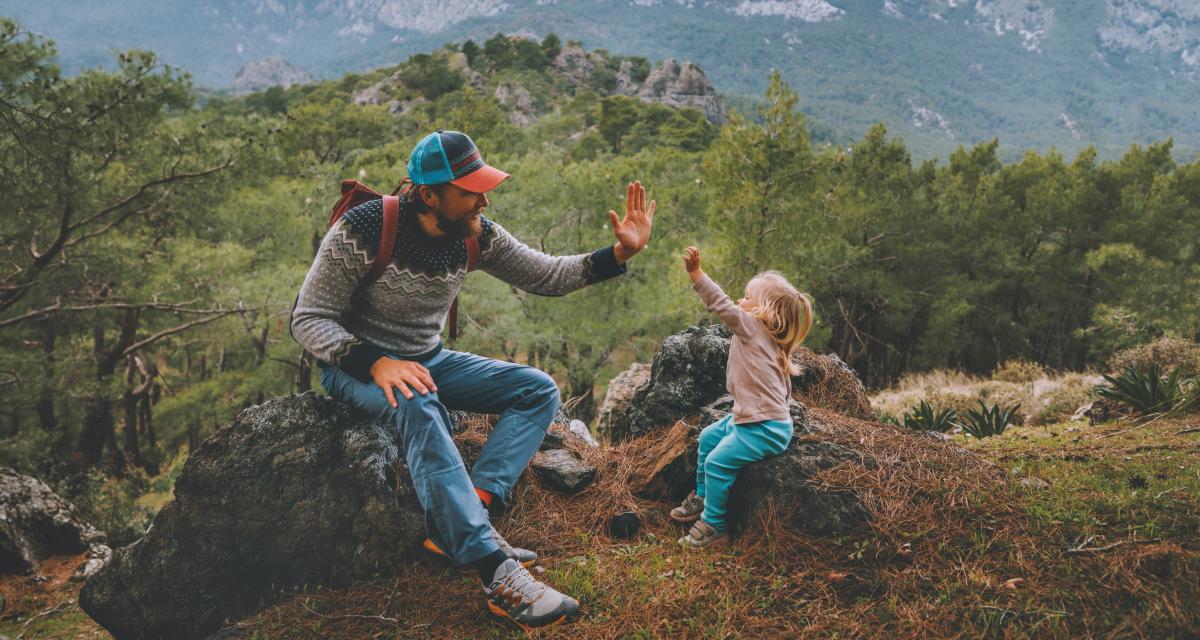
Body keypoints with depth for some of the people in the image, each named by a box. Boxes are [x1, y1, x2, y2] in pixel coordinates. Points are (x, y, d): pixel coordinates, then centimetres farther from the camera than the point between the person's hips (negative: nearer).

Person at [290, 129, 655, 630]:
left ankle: (460, 524, -24)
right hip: (356, 365, -6)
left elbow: (546, 275, 1)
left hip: (428, 359, 7)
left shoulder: (476, 234, -7)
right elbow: (307, 319, -19)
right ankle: (496, 572, -41)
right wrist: (376, 363, -36)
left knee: (539, 390, -7)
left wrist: (621, 252, -13)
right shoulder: (361, 231, -23)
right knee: (418, 404, -40)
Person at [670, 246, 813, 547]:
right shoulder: (771, 341, 13)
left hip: (764, 429, -11)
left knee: (718, 462, -14)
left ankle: (714, 526, -4)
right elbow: (784, 387, 19)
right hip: (748, 417, 11)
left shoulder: (752, 328, -15)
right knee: (708, 437, 20)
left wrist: (696, 273, -32)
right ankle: (702, 498, 31)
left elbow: (722, 305, -27)